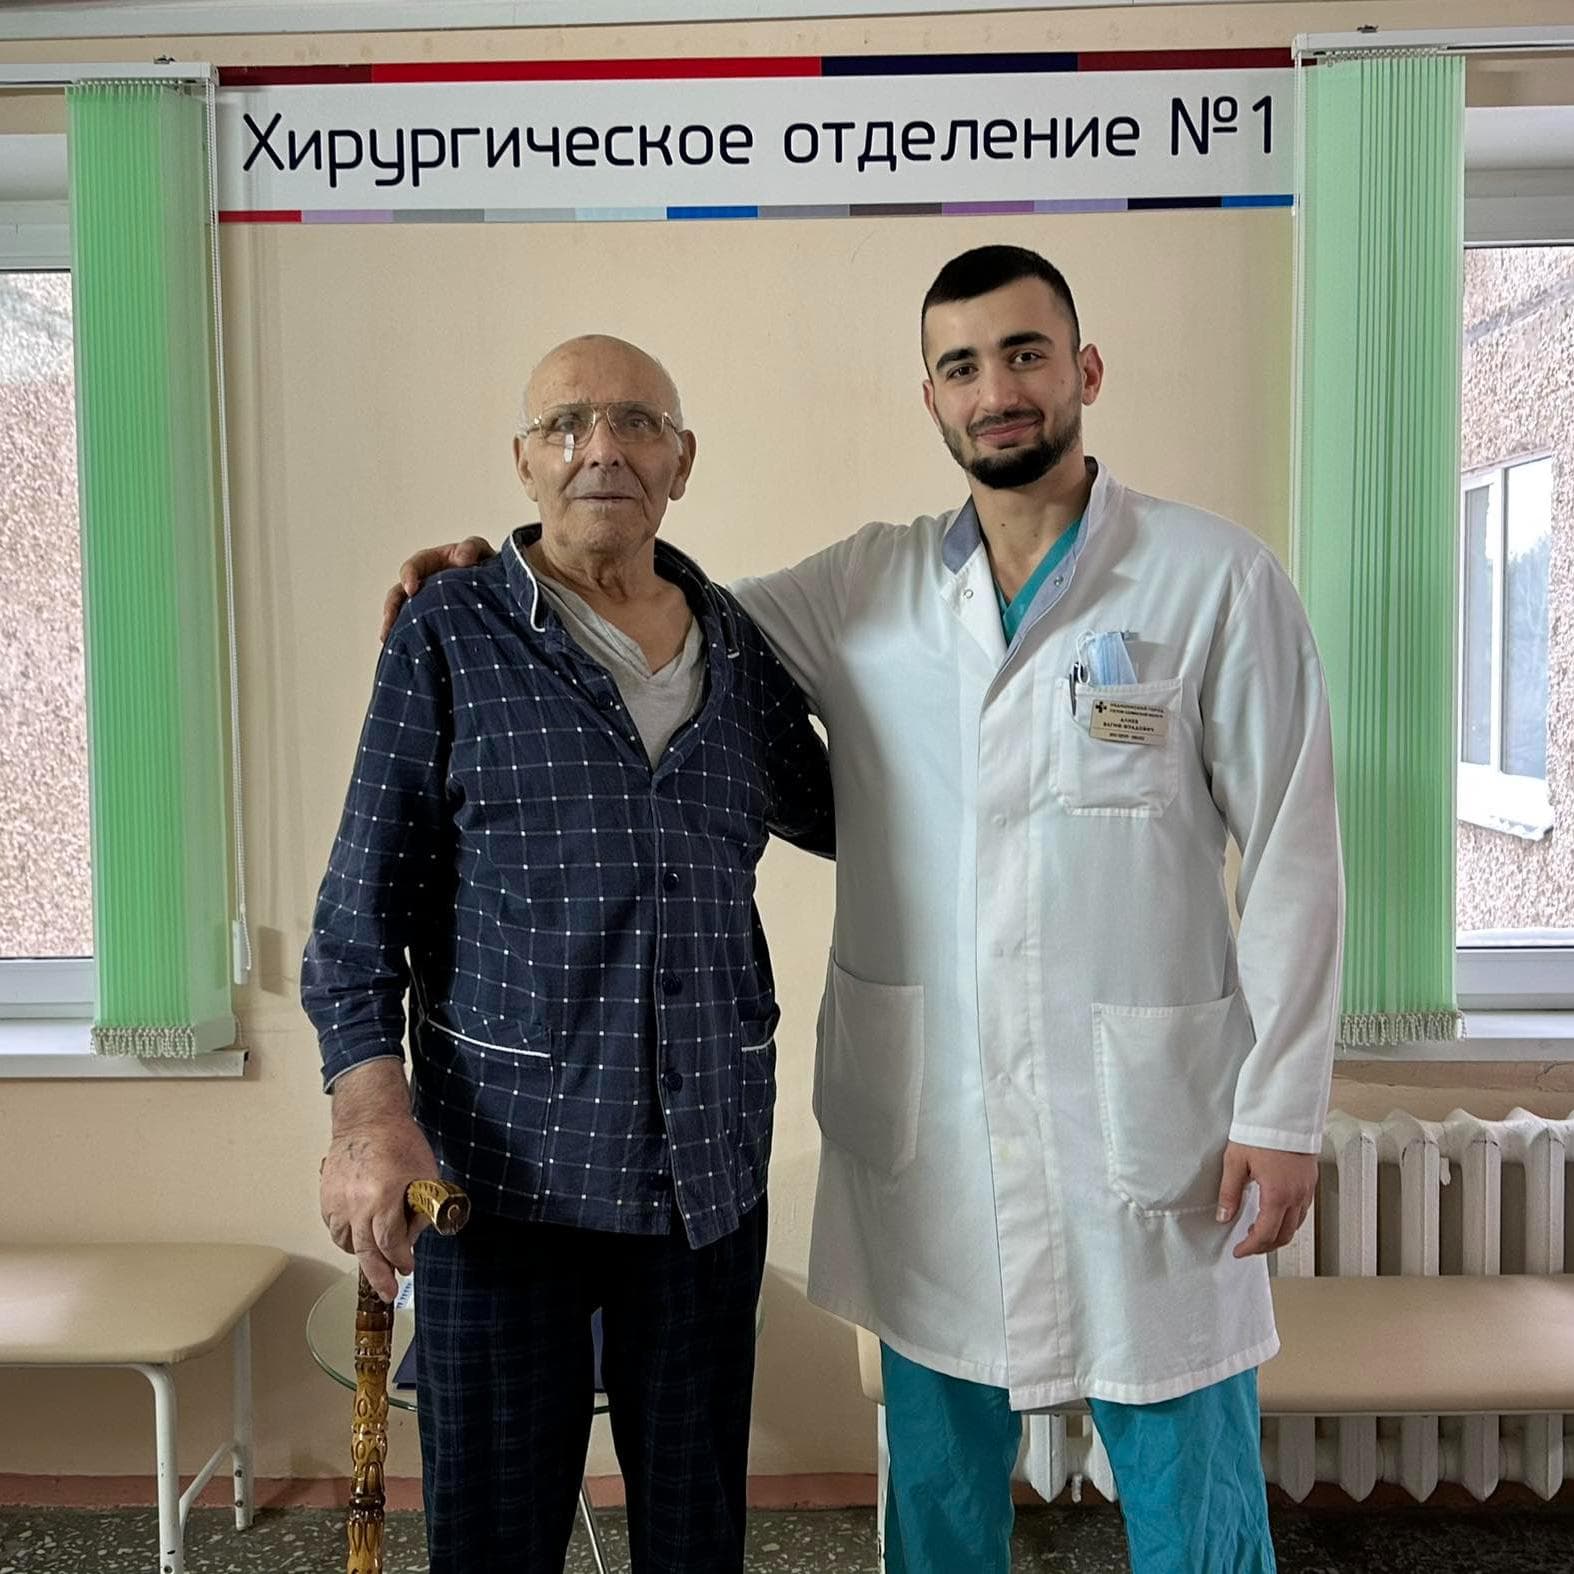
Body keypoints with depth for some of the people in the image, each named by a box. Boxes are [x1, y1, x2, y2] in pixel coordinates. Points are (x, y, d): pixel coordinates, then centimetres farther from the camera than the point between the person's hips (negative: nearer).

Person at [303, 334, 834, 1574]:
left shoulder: (739, 647, 7)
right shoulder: (452, 634, -2)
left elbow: (835, 816, 22)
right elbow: (362, 909, -3)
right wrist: (373, 1115, -14)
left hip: (710, 1174, 3)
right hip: (505, 1168, -3)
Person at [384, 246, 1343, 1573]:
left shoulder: (1219, 580, -4)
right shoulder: (865, 589, 4)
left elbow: (1292, 858, -4)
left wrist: (1283, 1112, -7)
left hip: (1147, 1119, -2)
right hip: (925, 1128, 3)